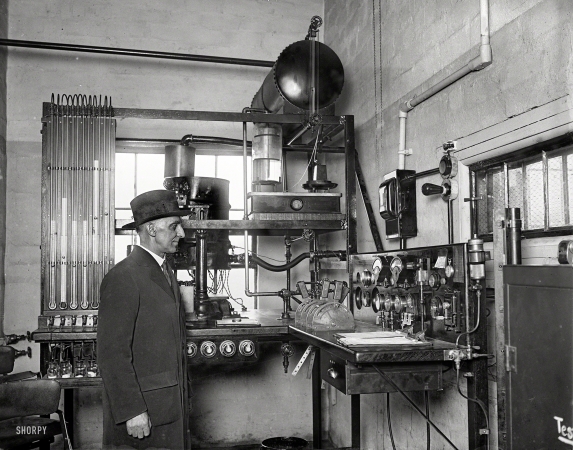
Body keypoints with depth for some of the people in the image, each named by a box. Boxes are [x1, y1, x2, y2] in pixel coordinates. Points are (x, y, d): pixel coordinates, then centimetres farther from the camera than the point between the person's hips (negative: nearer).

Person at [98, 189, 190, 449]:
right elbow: (113, 352, -19)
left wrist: (181, 405, 17)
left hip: (172, 409, 8)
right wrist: (132, 412, -20)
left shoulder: (167, 274, 13)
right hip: (139, 415, -8)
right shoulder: (122, 278, -16)